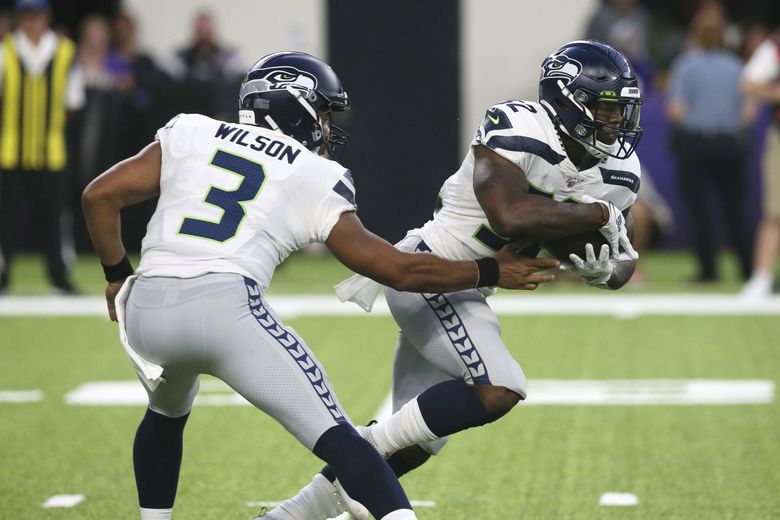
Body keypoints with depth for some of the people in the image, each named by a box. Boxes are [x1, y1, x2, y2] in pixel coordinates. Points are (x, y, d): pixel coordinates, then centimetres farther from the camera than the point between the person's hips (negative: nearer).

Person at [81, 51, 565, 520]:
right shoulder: (316, 181, 14)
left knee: (168, 413, 35)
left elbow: (100, 195, 14)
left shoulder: (190, 134, 21)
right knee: (336, 438, -2)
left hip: (145, 306, 4)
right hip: (224, 305, -4)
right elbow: (400, 270, 14)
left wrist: (118, 275, 28)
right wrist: (492, 272, 26)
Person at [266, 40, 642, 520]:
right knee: (499, 390, -24)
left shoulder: (618, 173, 1)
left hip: (465, 292, 9)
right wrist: (597, 216, -26)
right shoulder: (517, 132, -23)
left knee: (422, 434, 10)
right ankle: (367, 447, -10)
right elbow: (511, 216, -38)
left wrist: (606, 271, -14)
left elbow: (624, 263, 11)